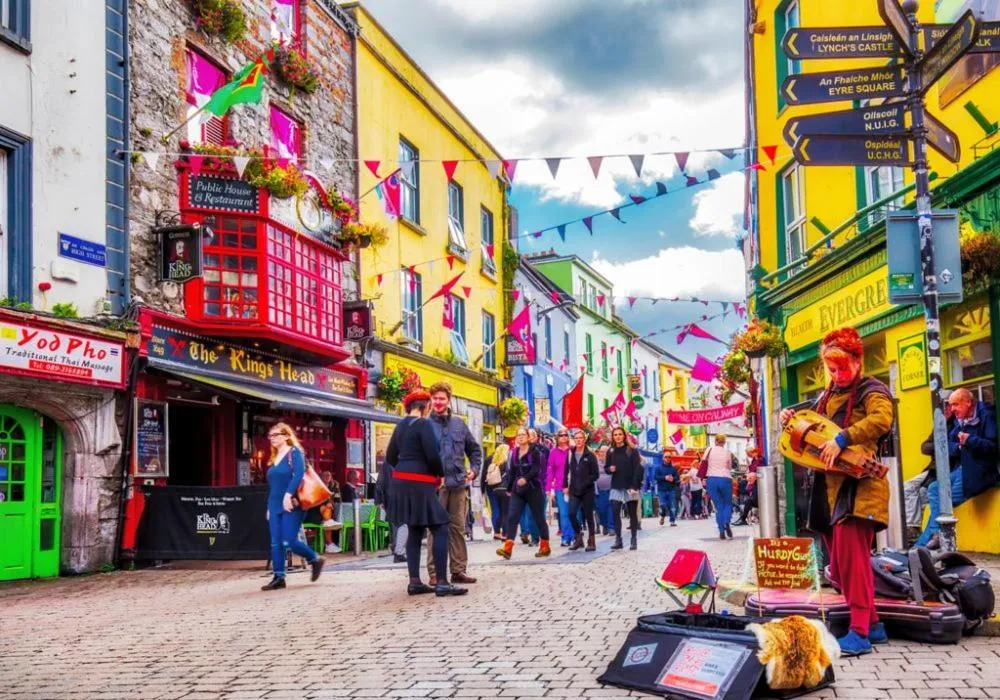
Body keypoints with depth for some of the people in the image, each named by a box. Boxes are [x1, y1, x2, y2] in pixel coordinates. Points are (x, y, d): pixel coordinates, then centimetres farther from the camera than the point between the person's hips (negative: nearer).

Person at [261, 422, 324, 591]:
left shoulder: (295, 453, -5)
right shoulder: (274, 458, 18)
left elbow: (298, 475, -20)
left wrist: (288, 495, -30)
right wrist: (269, 507, 19)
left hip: (291, 505, -8)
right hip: (275, 506, 8)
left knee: (289, 542, -12)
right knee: (276, 544, 2)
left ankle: (315, 560, 10)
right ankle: (279, 578, 6)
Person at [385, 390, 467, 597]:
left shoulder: (401, 426, 15)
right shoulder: (423, 424, -11)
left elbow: (390, 457, 18)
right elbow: (433, 455, -19)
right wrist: (440, 474, -2)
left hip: (402, 482, 9)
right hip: (419, 484, -9)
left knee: (415, 531, 12)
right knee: (440, 529, -6)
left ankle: (414, 582, 9)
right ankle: (442, 583, -11)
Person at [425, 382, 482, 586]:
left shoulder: (459, 424, 12)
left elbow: (474, 449, 21)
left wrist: (474, 469, 8)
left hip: (458, 483, 4)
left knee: (458, 527, 9)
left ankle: (459, 570, 16)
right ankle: (434, 573, 2)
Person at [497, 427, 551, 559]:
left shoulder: (534, 452, -4)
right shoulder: (514, 453, 12)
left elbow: (535, 469, -17)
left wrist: (525, 478, -33)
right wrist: (509, 488, 16)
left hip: (533, 489, -5)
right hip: (517, 490, 5)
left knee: (539, 518, 5)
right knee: (512, 517, -9)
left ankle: (545, 546, 18)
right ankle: (507, 548, -17)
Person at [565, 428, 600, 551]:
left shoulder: (590, 455, -2)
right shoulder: (570, 455, 7)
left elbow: (596, 474, -4)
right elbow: (566, 471, 11)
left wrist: (585, 483, -14)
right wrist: (566, 486, 2)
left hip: (588, 491, -2)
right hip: (574, 491, 2)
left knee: (588, 515, 3)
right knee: (572, 513, -11)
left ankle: (591, 541, 12)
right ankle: (578, 537, 7)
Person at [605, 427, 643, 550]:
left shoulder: (632, 451, -4)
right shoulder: (610, 452, 8)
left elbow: (637, 469, -9)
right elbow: (606, 468, 16)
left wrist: (635, 486, -17)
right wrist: (610, 469, -9)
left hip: (630, 487, -3)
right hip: (616, 487, 3)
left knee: (632, 514, 4)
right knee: (615, 512, -8)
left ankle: (634, 540, 12)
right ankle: (618, 540, -3)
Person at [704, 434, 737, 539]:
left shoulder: (710, 450, 1)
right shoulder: (728, 452, 1)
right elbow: (730, 467, 9)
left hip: (712, 480, 1)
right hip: (725, 479, -1)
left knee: (718, 506, 8)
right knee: (728, 504, 13)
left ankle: (721, 531, -1)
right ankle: (727, 523, -16)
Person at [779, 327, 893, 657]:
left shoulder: (871, 390, -3)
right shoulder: (825, 396, 21)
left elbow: (881, 419, -24)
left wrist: (841, 439, -30)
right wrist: (794, 421, 9)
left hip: (859, 484, -8)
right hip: (828, 486, 8)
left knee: (851, 554, -16)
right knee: (839, 561, 8)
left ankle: (859, 632, -15)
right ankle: (872, 623, 18)